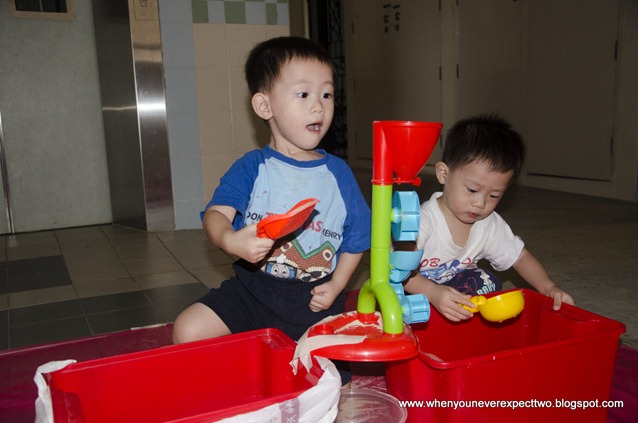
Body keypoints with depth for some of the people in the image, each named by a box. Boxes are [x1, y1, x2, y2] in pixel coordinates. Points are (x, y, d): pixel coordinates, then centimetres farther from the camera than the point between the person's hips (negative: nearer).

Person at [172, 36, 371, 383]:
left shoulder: (337, 173, 3)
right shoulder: (251, 168, -2)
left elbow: (355, 239, 8)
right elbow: (216, 214, -16)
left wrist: (335, 286, -6)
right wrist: (231, 240, -39)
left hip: (314, 300, 1)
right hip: (253, 289, 0)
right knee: (188, 331, -14)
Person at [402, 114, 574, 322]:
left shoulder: (491, 225, -6)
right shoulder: (424, 221, -27)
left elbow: (520, 257, 6)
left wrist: (549, 288, -10)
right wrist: (433, 293, -49)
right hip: (416, 292, -5)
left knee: (489, 283, -19)